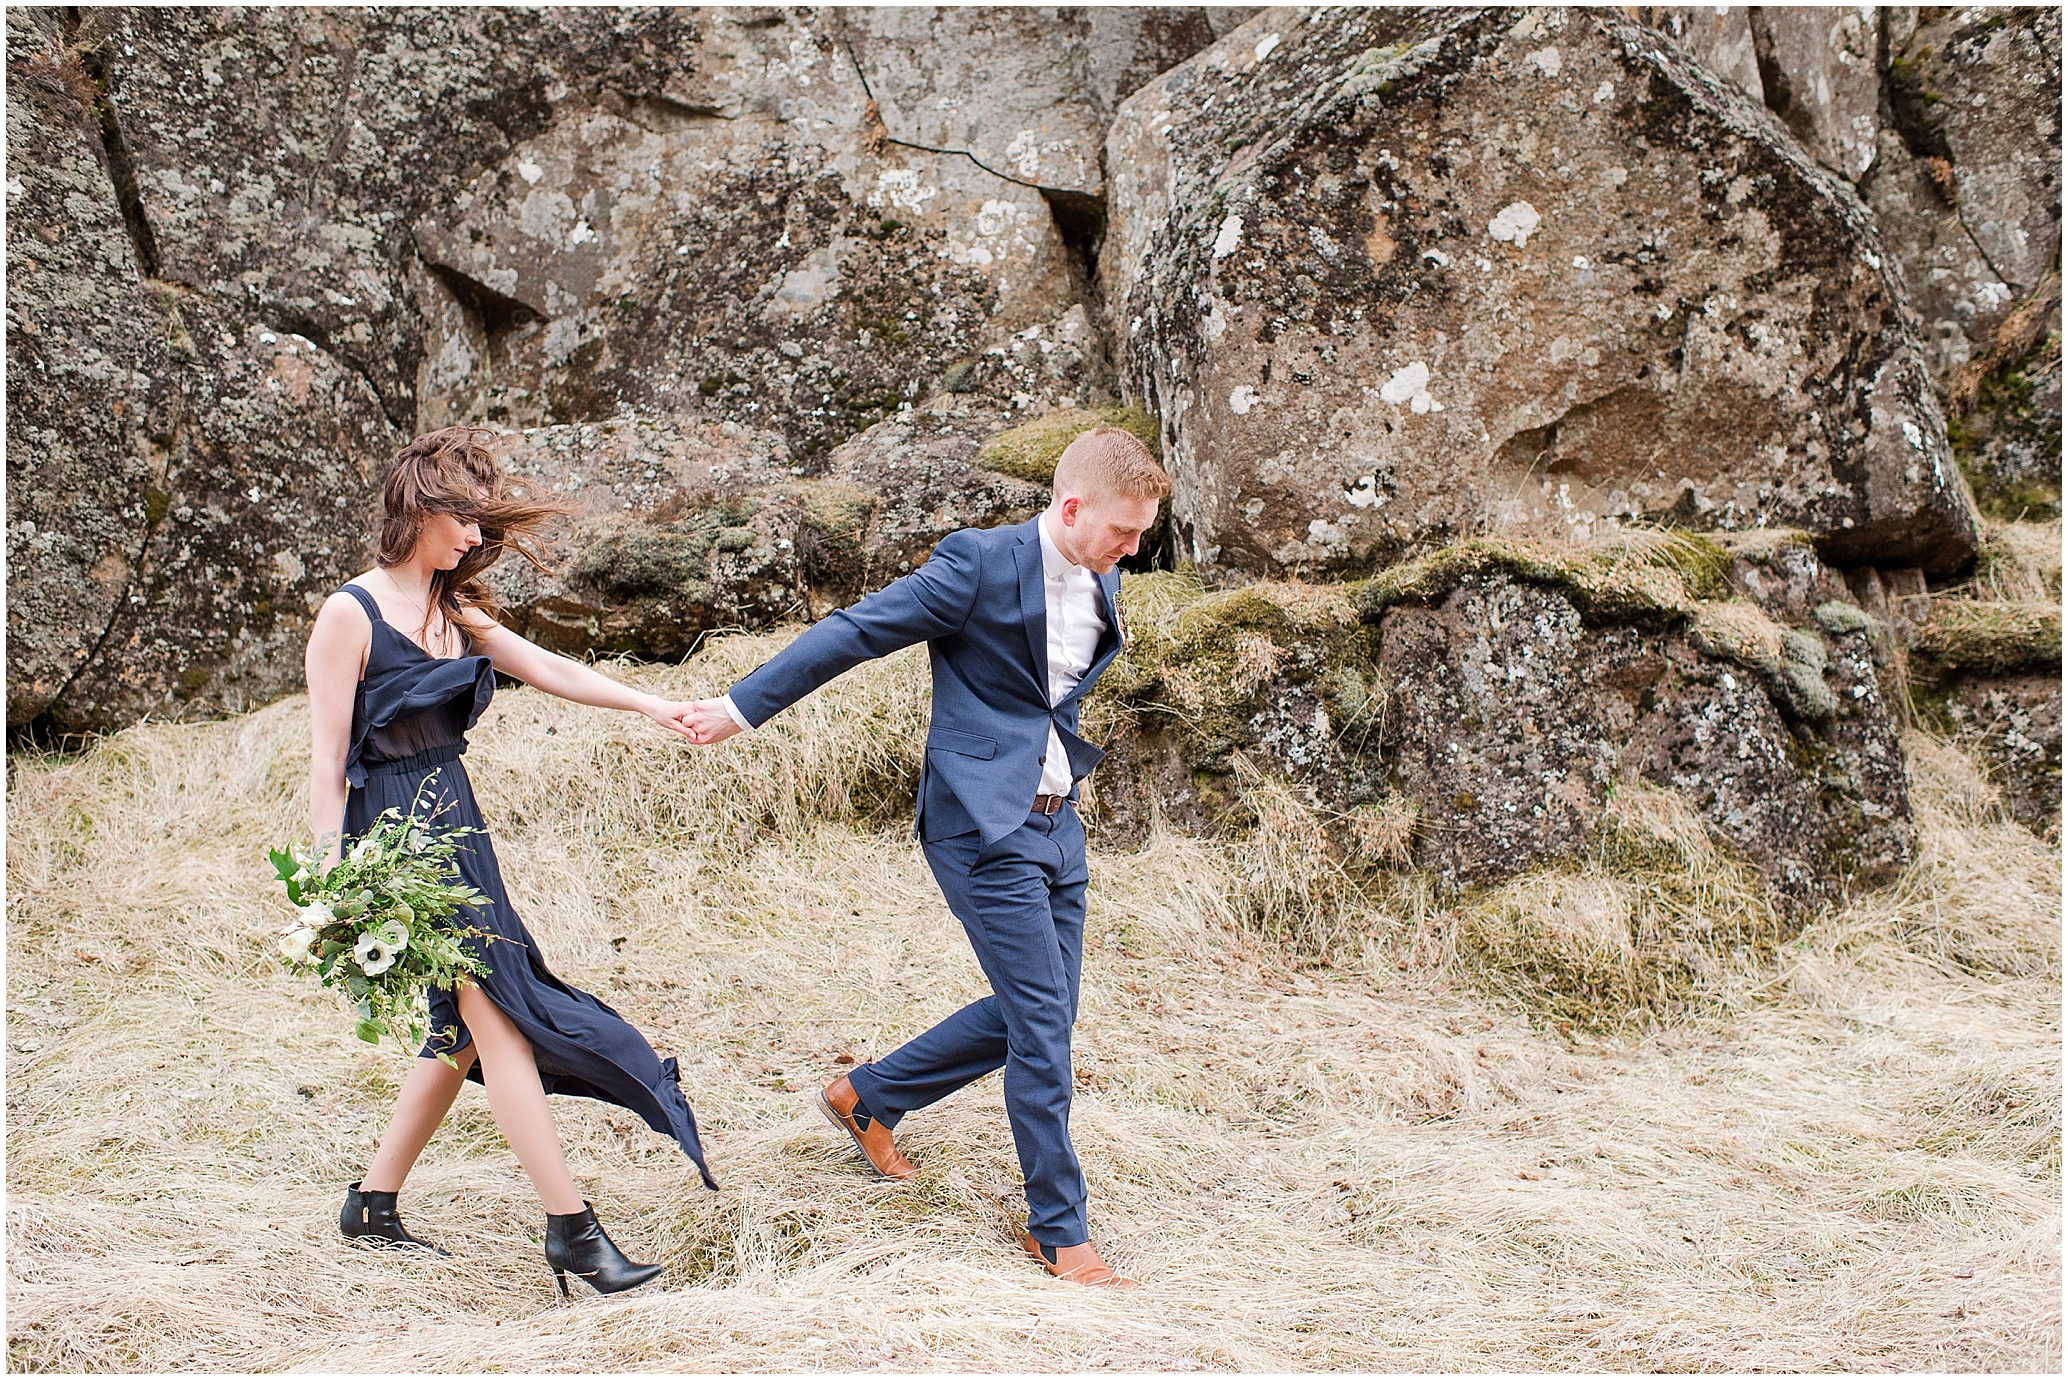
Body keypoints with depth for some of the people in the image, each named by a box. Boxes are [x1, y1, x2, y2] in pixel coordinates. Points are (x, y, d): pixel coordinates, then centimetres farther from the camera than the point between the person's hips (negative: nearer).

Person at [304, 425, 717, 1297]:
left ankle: (373, 1204, 22)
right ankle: (569, 1227, -9)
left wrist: (650, 707, 4)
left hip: (454, 821, 9)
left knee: (465, 1024, 9)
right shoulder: (351, 614, -10)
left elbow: (546, 670, 14)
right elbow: (326, 761, -12)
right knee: (494, 1017, -11)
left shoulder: (454, 610, 14)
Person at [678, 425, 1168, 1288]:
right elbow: (856, 630, -12)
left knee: (1035, 1014, 13)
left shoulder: (1101, 585, 8)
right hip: (986, 826, -8)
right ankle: (1059, 1232, 6)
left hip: (1058, 827, 8)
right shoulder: (980, 564, -15)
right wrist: (744, 706, -11)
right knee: (1041, 1023, -7)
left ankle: (868, 1097, 32)